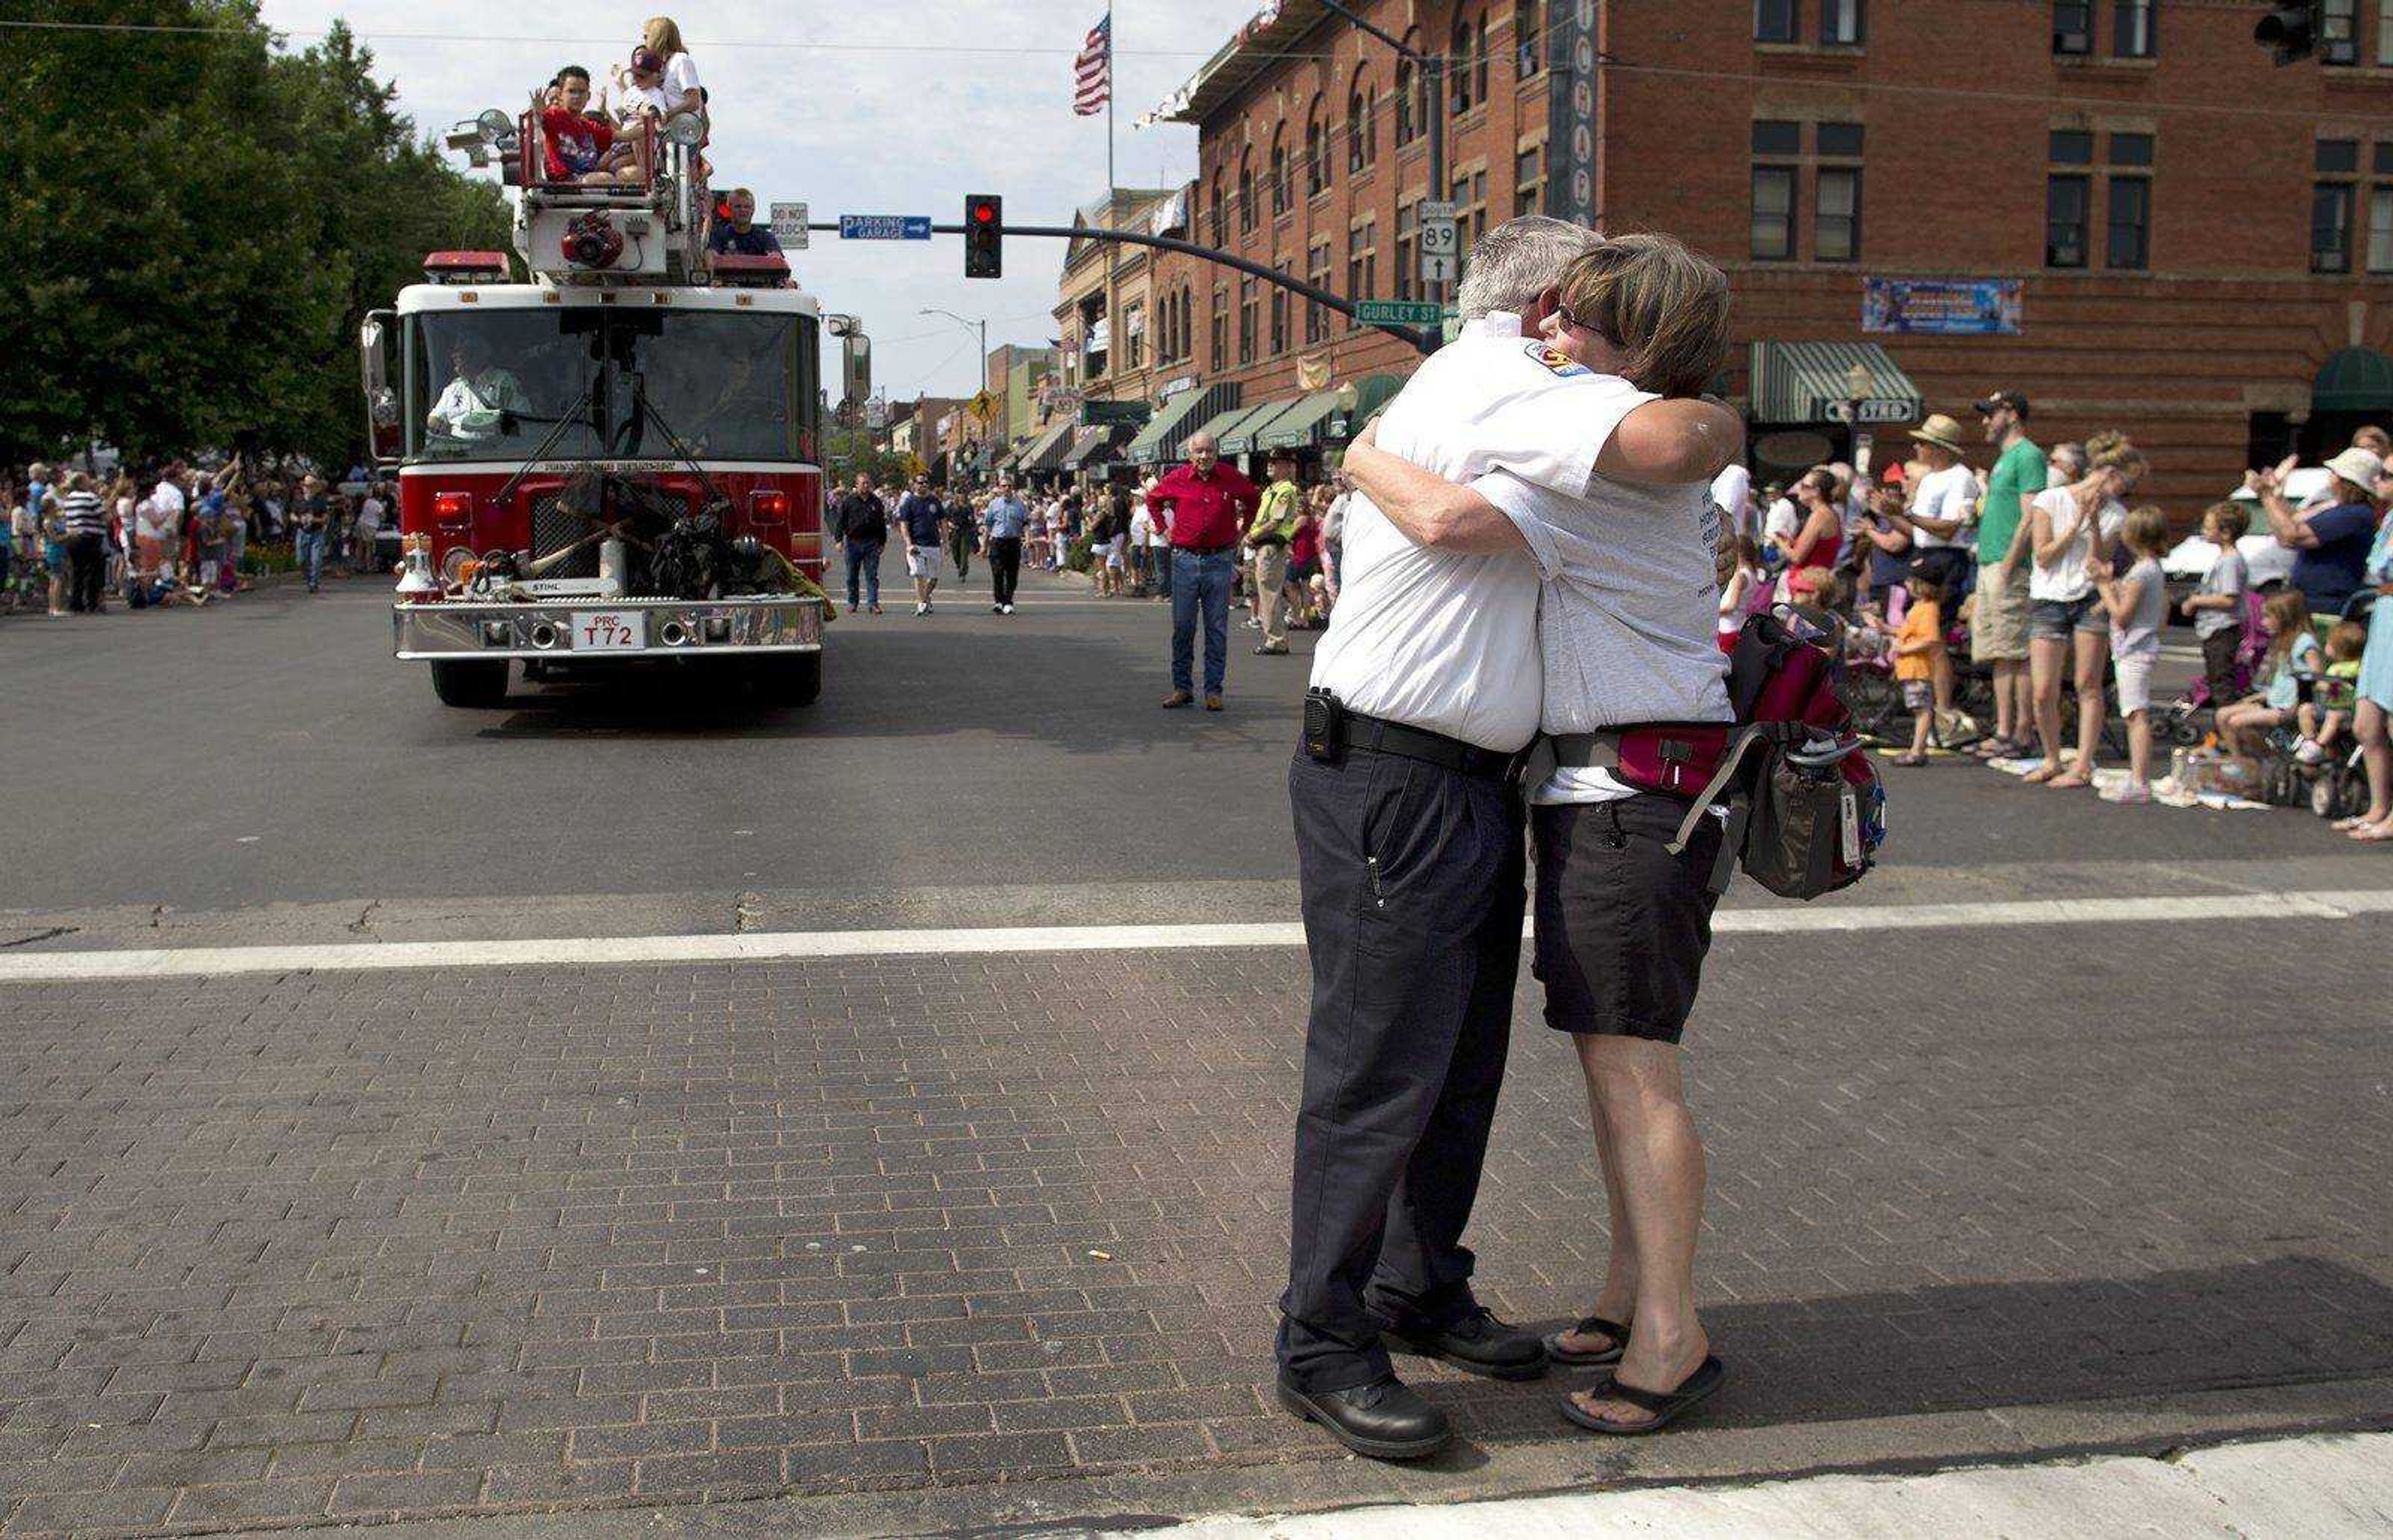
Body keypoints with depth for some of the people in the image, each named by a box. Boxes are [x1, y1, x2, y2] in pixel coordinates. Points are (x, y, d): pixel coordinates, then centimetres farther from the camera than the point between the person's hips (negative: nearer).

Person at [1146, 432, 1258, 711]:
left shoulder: (1231, 478, 1)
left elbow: (1252, 498, 21)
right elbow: (1153, 500, 18)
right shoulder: (1178, 479, 0)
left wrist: (1240, 528, 15)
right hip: (1185, 560, 0)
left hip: (1219, 560, 0)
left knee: (1217, 629, 2)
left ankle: (1214, 690, 7)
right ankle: (1182, 687, 10)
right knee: (1182, 627, 3)